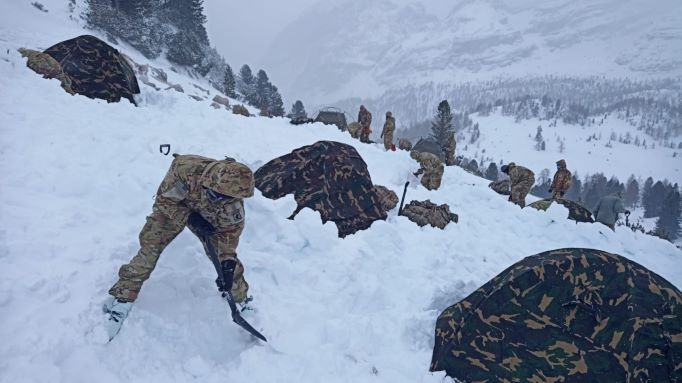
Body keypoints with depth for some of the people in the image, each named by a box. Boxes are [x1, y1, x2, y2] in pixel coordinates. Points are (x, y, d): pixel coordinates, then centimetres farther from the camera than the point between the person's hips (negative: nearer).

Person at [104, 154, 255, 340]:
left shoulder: (233, 201, -34)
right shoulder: (185, 169, -43)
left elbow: (230, 230, -18)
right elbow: (164, 199, -25)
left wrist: (227, 263, -26)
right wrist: (189, 218, -36)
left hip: (207, 217, 1)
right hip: (173, 207, -1)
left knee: (228, 262, -4)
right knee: (149, 246, -15)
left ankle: (240, 300, 20)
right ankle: (124, 294, 1)